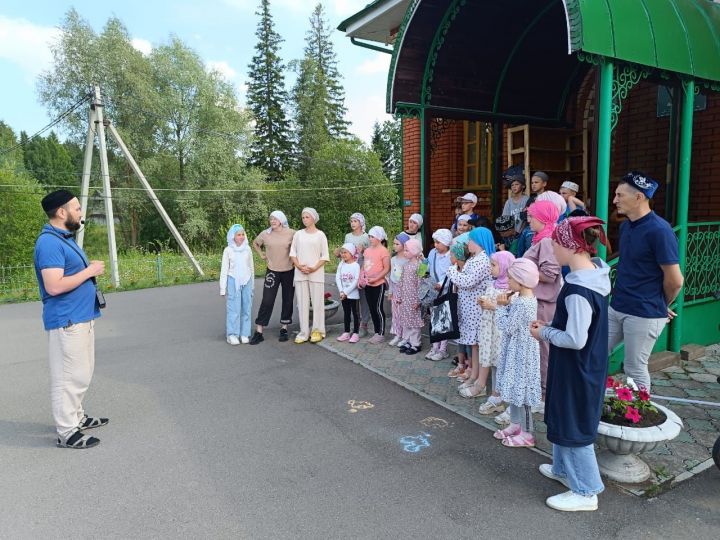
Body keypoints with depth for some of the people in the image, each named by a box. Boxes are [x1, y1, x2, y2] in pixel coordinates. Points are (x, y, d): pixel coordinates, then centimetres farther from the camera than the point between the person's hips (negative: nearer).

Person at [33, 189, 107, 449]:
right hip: (66, 320, -10)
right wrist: (89, 271, -18)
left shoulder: (65, 238, 14)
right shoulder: (49, 243, -18)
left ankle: (76, 416, 32)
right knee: (69, 376, -3)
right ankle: (67, 432, 6)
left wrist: (89, 267, 8)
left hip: (81, 317, 10)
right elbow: (54, 286, -26)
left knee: (81, 373, 19)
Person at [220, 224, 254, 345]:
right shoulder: (228, 250, 0)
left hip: (246, 281, 3)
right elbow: (224, 269, 2)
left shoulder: (247, 249, 7)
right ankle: (232, 335, 2)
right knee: (233, 308, -5)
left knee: (246, 308, 2)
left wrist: (252, 284, 14)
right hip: (233, 281, -3)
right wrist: (222, 288, -1)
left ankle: (244, 334, 9)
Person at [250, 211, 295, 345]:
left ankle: (284, 329, 24)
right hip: (272, 272, 0)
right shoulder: (265, 234, -1)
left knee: (288, 301, 8)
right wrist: (262, 255, 8)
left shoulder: (291, 233, -7)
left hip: (289, 271, 0)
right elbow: (255, 243, 18)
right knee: (267, 301, -2)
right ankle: (258, 332, 2)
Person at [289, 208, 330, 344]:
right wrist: (299, 266, -8)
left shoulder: (320, 235, 1)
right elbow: (292, 253, 8)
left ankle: (317, 331, 10)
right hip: (300, 274, 3)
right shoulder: (298, 234, 9)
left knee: (317, 302, 0)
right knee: (302, 302, 4)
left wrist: (314, 268, -14)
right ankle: (304, 332, 10)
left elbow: (325, 256, -1)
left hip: (316, 274, -3)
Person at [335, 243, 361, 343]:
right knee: (346, 313, 13)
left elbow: (356, 281, -16)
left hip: (353, 294, -5)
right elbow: (337, 278, -1)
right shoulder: (341, 265, 4)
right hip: (344, 294, 5)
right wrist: (341, 292, -11)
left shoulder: (356, 265, -11)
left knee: (355, 313, 3)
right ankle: (346, 332, 21)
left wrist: (346, 292, -16)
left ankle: (355, 333, 9)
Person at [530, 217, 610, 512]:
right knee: (562, 418, 23)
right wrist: (550, 326, 5)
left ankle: (586, 492, 23)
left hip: (577, 370, -9)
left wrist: (544, 333, -12)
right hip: (581, 366, 9)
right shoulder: (592, 276, 2)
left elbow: (575, 339, -28)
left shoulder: (579, 290, -29)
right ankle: (563, 468, 42)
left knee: (574, 427, 6)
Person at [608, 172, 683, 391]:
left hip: (644, 315, -8)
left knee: (635, 370, 5)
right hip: (616, 308, 8)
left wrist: (661, 306, 1)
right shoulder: (626, 225, 8)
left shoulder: (659, 231, -18)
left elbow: (675, 281, -16)